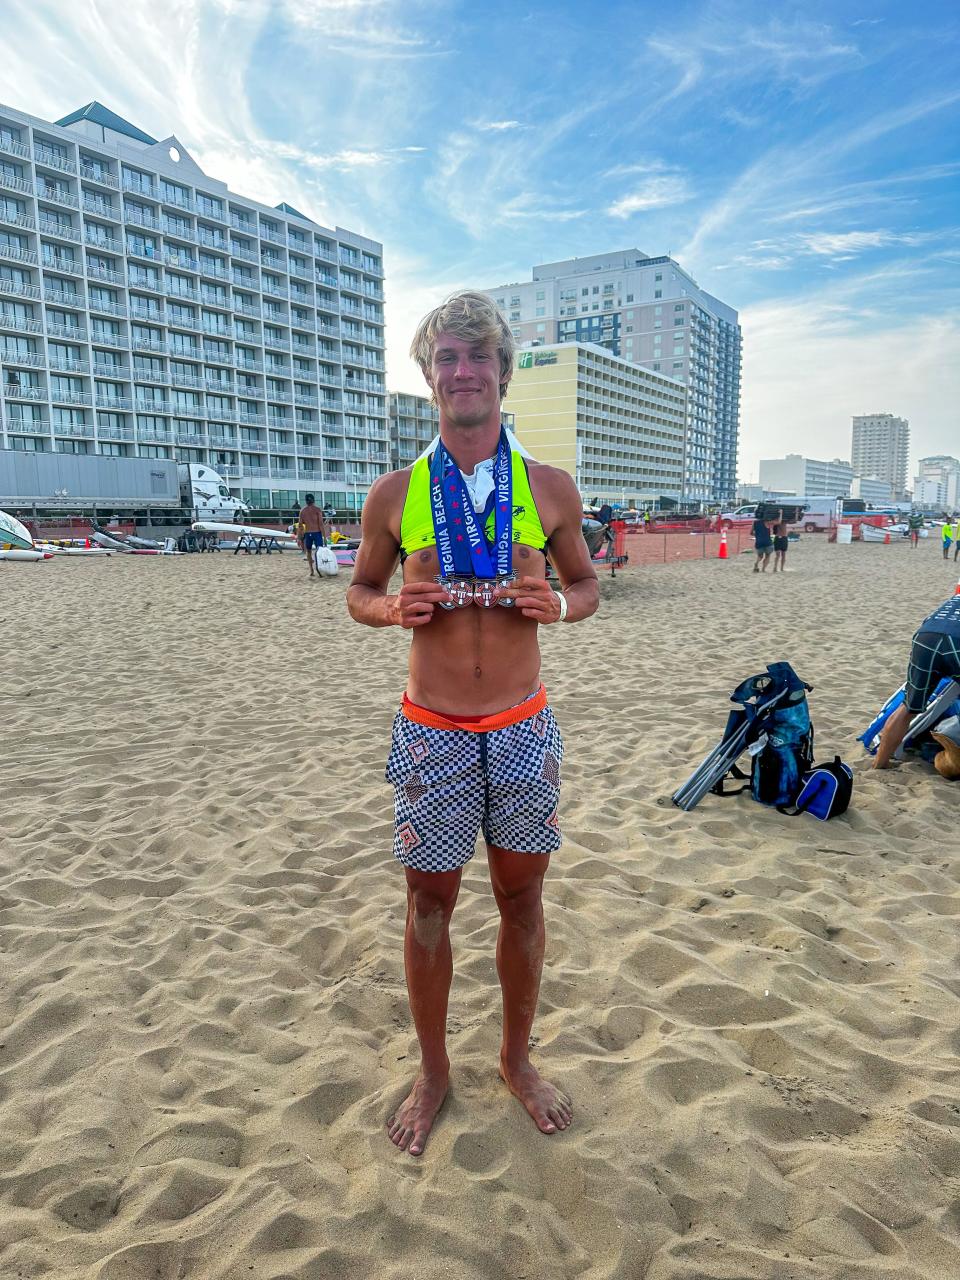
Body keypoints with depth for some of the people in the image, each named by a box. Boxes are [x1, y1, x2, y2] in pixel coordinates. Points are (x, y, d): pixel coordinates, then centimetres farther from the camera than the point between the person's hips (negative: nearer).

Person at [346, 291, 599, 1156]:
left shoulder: (550, 489, 1)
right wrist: (393, 608, -13)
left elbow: (586, 582, 12)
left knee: (522, 898, 14)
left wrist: (560, 605, -11)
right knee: (430, 902, 11)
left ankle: (518, 1058, 38)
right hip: (432, 732, 0)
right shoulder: (395, 494, 0)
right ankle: (434, 1071, 35)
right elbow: (360, 591, 10)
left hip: (524, 727, 1)